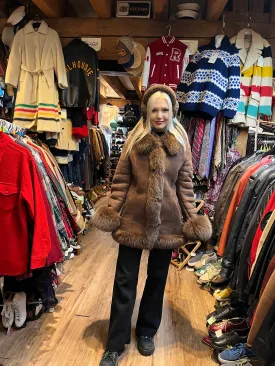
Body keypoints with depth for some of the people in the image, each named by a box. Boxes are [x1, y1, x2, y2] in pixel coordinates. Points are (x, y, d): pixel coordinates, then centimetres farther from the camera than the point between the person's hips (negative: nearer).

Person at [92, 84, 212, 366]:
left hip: (166, 221, 1)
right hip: (133, 219, -1)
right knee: (125, 280, 5)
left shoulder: (181, 143, 2)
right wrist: (111, 212, -7)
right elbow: (121, 180, 0)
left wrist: (192, 219, -3)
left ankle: (146, 332, 38)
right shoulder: (134, 140, 0)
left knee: (157, 278, 15)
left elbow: (185, 184, 2)